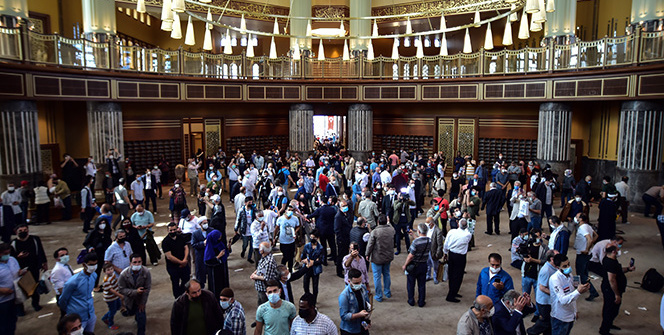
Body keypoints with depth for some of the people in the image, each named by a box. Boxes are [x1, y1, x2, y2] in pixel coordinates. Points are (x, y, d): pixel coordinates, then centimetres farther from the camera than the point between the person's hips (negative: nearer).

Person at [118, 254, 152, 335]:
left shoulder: (146, 272, -27)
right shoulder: (124, 274, -26)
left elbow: (147, 289, -17)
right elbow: (122, 289, -19)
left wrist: (142, 303, -11)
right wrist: (135, 292, -34)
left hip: (140, 298, -1)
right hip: (129, 298, 1)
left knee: (141, 317, -6)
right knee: (130, 313, 20)